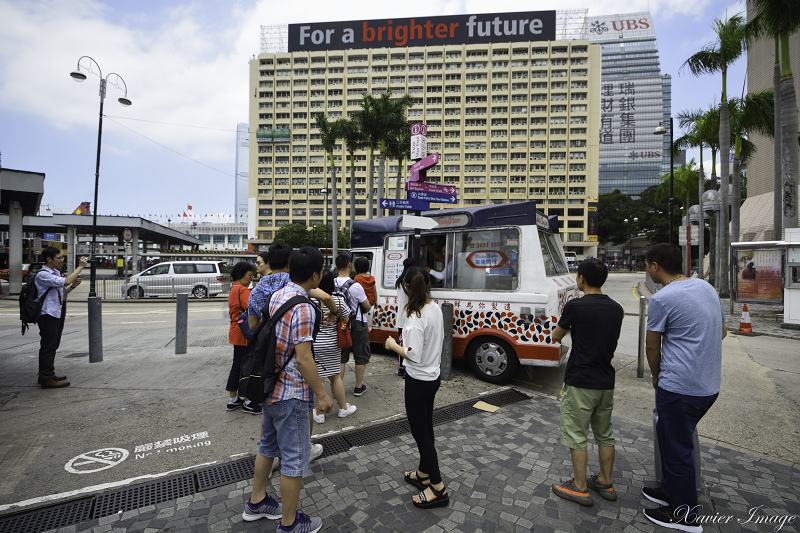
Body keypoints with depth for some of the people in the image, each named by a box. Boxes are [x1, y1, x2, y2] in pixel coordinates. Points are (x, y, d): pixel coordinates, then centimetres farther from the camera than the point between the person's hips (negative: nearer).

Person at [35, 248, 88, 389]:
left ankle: (46, 375, 27)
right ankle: (47, 378, 2)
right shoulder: (43, 275, -16)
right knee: (48, 346, -5)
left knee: (52, 345, 16)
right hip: (48, 315, -10)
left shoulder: (55, 272, 15)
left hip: (57, 314, 10)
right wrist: (80, 267, -23)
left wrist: (73, 286, 2)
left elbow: (61, 291, 21)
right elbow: (65, 282, -30)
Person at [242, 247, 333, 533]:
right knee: (295, 458, 9)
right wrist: (322, 394, -16)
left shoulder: (276, 296, 2)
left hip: (269, 386, 9)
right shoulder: (303, 308, -25)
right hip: (291, 394, -9)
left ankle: (256, 502, 45)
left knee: (268, 445, 26)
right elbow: (303, 359, -27)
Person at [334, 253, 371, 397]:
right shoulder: (355, 286, -23)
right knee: (361, 357, 12)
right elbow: (368, 307, -12)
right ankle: (358, 387, 22)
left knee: (341, 357, 16)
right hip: (358, 326, -4)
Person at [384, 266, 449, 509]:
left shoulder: (416, 317, -26)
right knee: (426, 428, 21)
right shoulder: (436, 308, 0)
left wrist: (393, 345, -12)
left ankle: (438, 488, 15)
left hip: (418, 381, -9)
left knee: (420, 432, 5)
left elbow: (413, 355, -27)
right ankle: (423, 474, 39)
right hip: (433, 377, 9)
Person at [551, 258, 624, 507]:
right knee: (604, 434, 20)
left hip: (580, 383, -7)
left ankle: (580, 488, 17)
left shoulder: (575, 306, -17)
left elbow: (556, 337, -3)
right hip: (606, 382, 7)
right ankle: (605, 483, 33)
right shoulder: (616, 309, 3)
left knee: (576, 436, 6)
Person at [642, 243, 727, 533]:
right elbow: (722, 331, 19)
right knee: (669, 436, 22)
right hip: (710, 386, 9)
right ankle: (670, 490, 36)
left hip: (679, 387, -9)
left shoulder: (661, 299, -18)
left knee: (677, 447, 6)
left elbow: (652, 346, -9)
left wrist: (656, 375, 8)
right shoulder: (706, 287, 7)